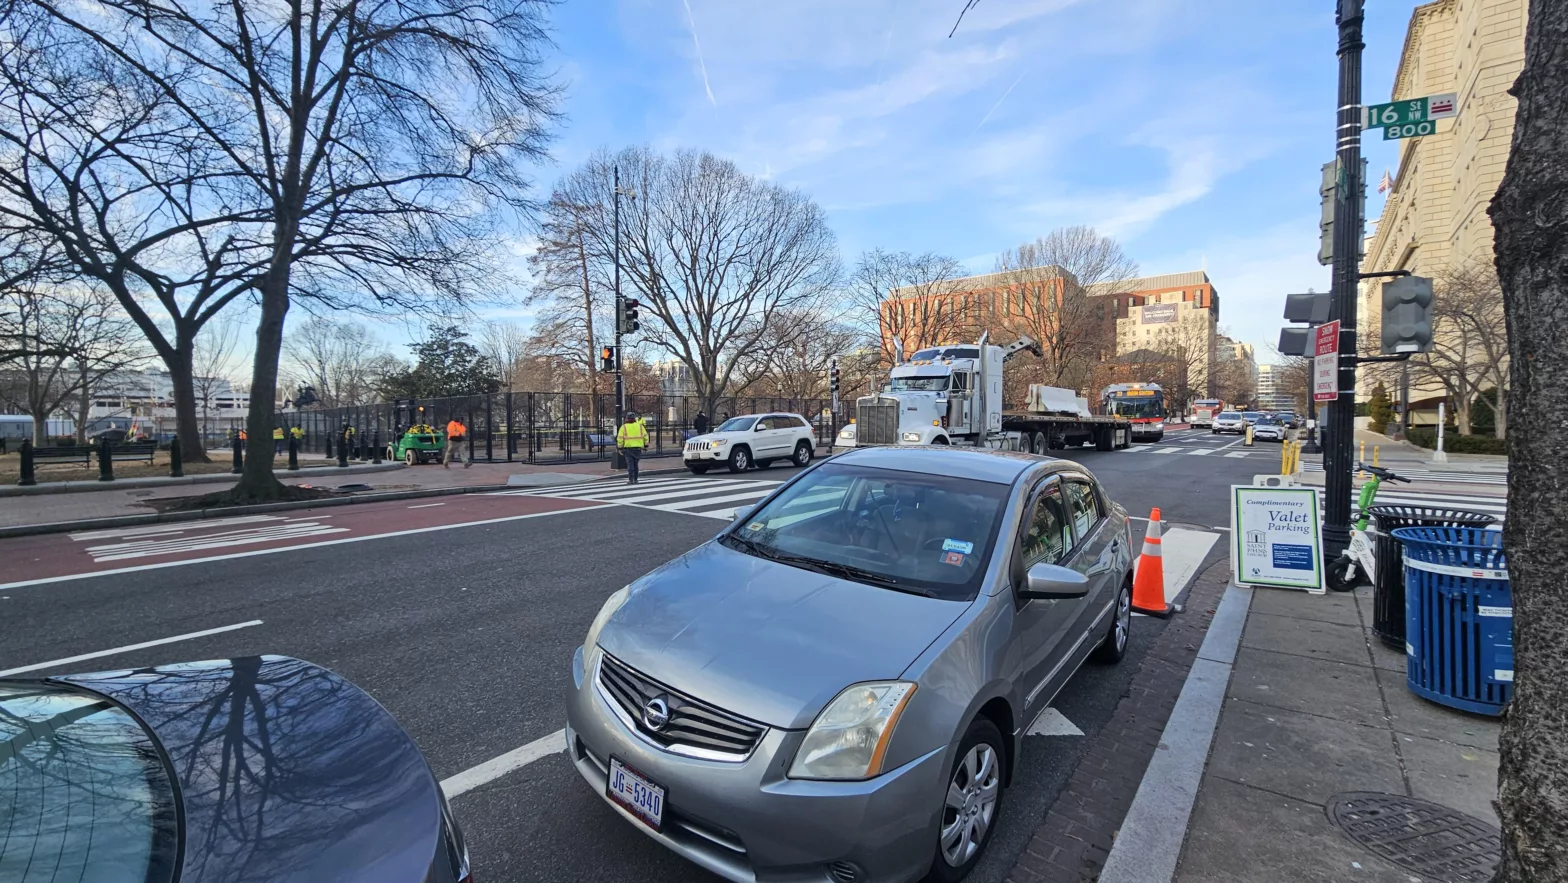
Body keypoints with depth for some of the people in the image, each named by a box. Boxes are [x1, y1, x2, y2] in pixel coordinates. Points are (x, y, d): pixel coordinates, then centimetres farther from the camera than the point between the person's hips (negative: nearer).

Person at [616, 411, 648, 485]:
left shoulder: (624, 427, -3)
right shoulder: (640, 426, 3)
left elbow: (620, 439, -5)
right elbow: (645, 436, 4)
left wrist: (620, 448, 2)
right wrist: (646, 445, 11)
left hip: (628, 448, -2)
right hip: (638, 448, 2)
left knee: (630, 464, 0)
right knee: (636, 464, 13)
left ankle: (631, 480, -4)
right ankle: (635, 479, 15)